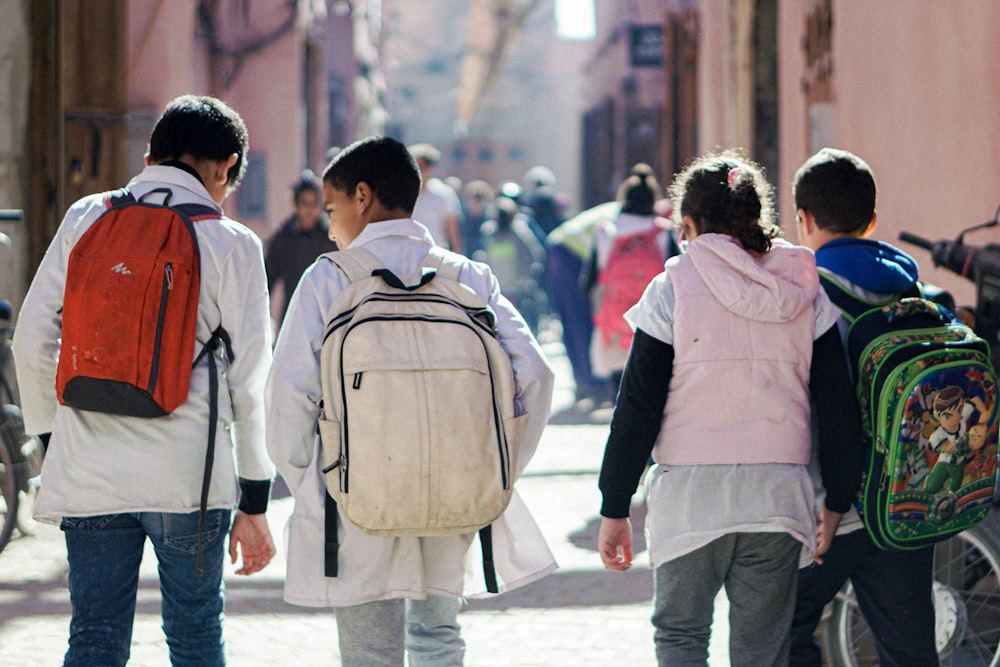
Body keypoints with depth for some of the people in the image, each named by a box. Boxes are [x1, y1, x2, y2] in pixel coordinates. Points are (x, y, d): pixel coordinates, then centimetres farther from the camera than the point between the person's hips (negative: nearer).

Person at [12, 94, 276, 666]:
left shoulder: (85, 219, 7)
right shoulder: (231, 243, -1)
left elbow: (33, 340, 5)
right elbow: (250, 379, -1)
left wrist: (51, 427, 19)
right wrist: (254, 504, 4)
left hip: (89, 470, 2)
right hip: (188, 476, -2)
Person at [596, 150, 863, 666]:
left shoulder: (674, 289, -5)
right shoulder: (805, 291, 5)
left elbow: (638, 407, -5)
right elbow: (839, 406, 5)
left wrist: (614, 509, 1)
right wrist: (837, 504, 13)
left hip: (690, 493, -3)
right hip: (779, 493, 3)